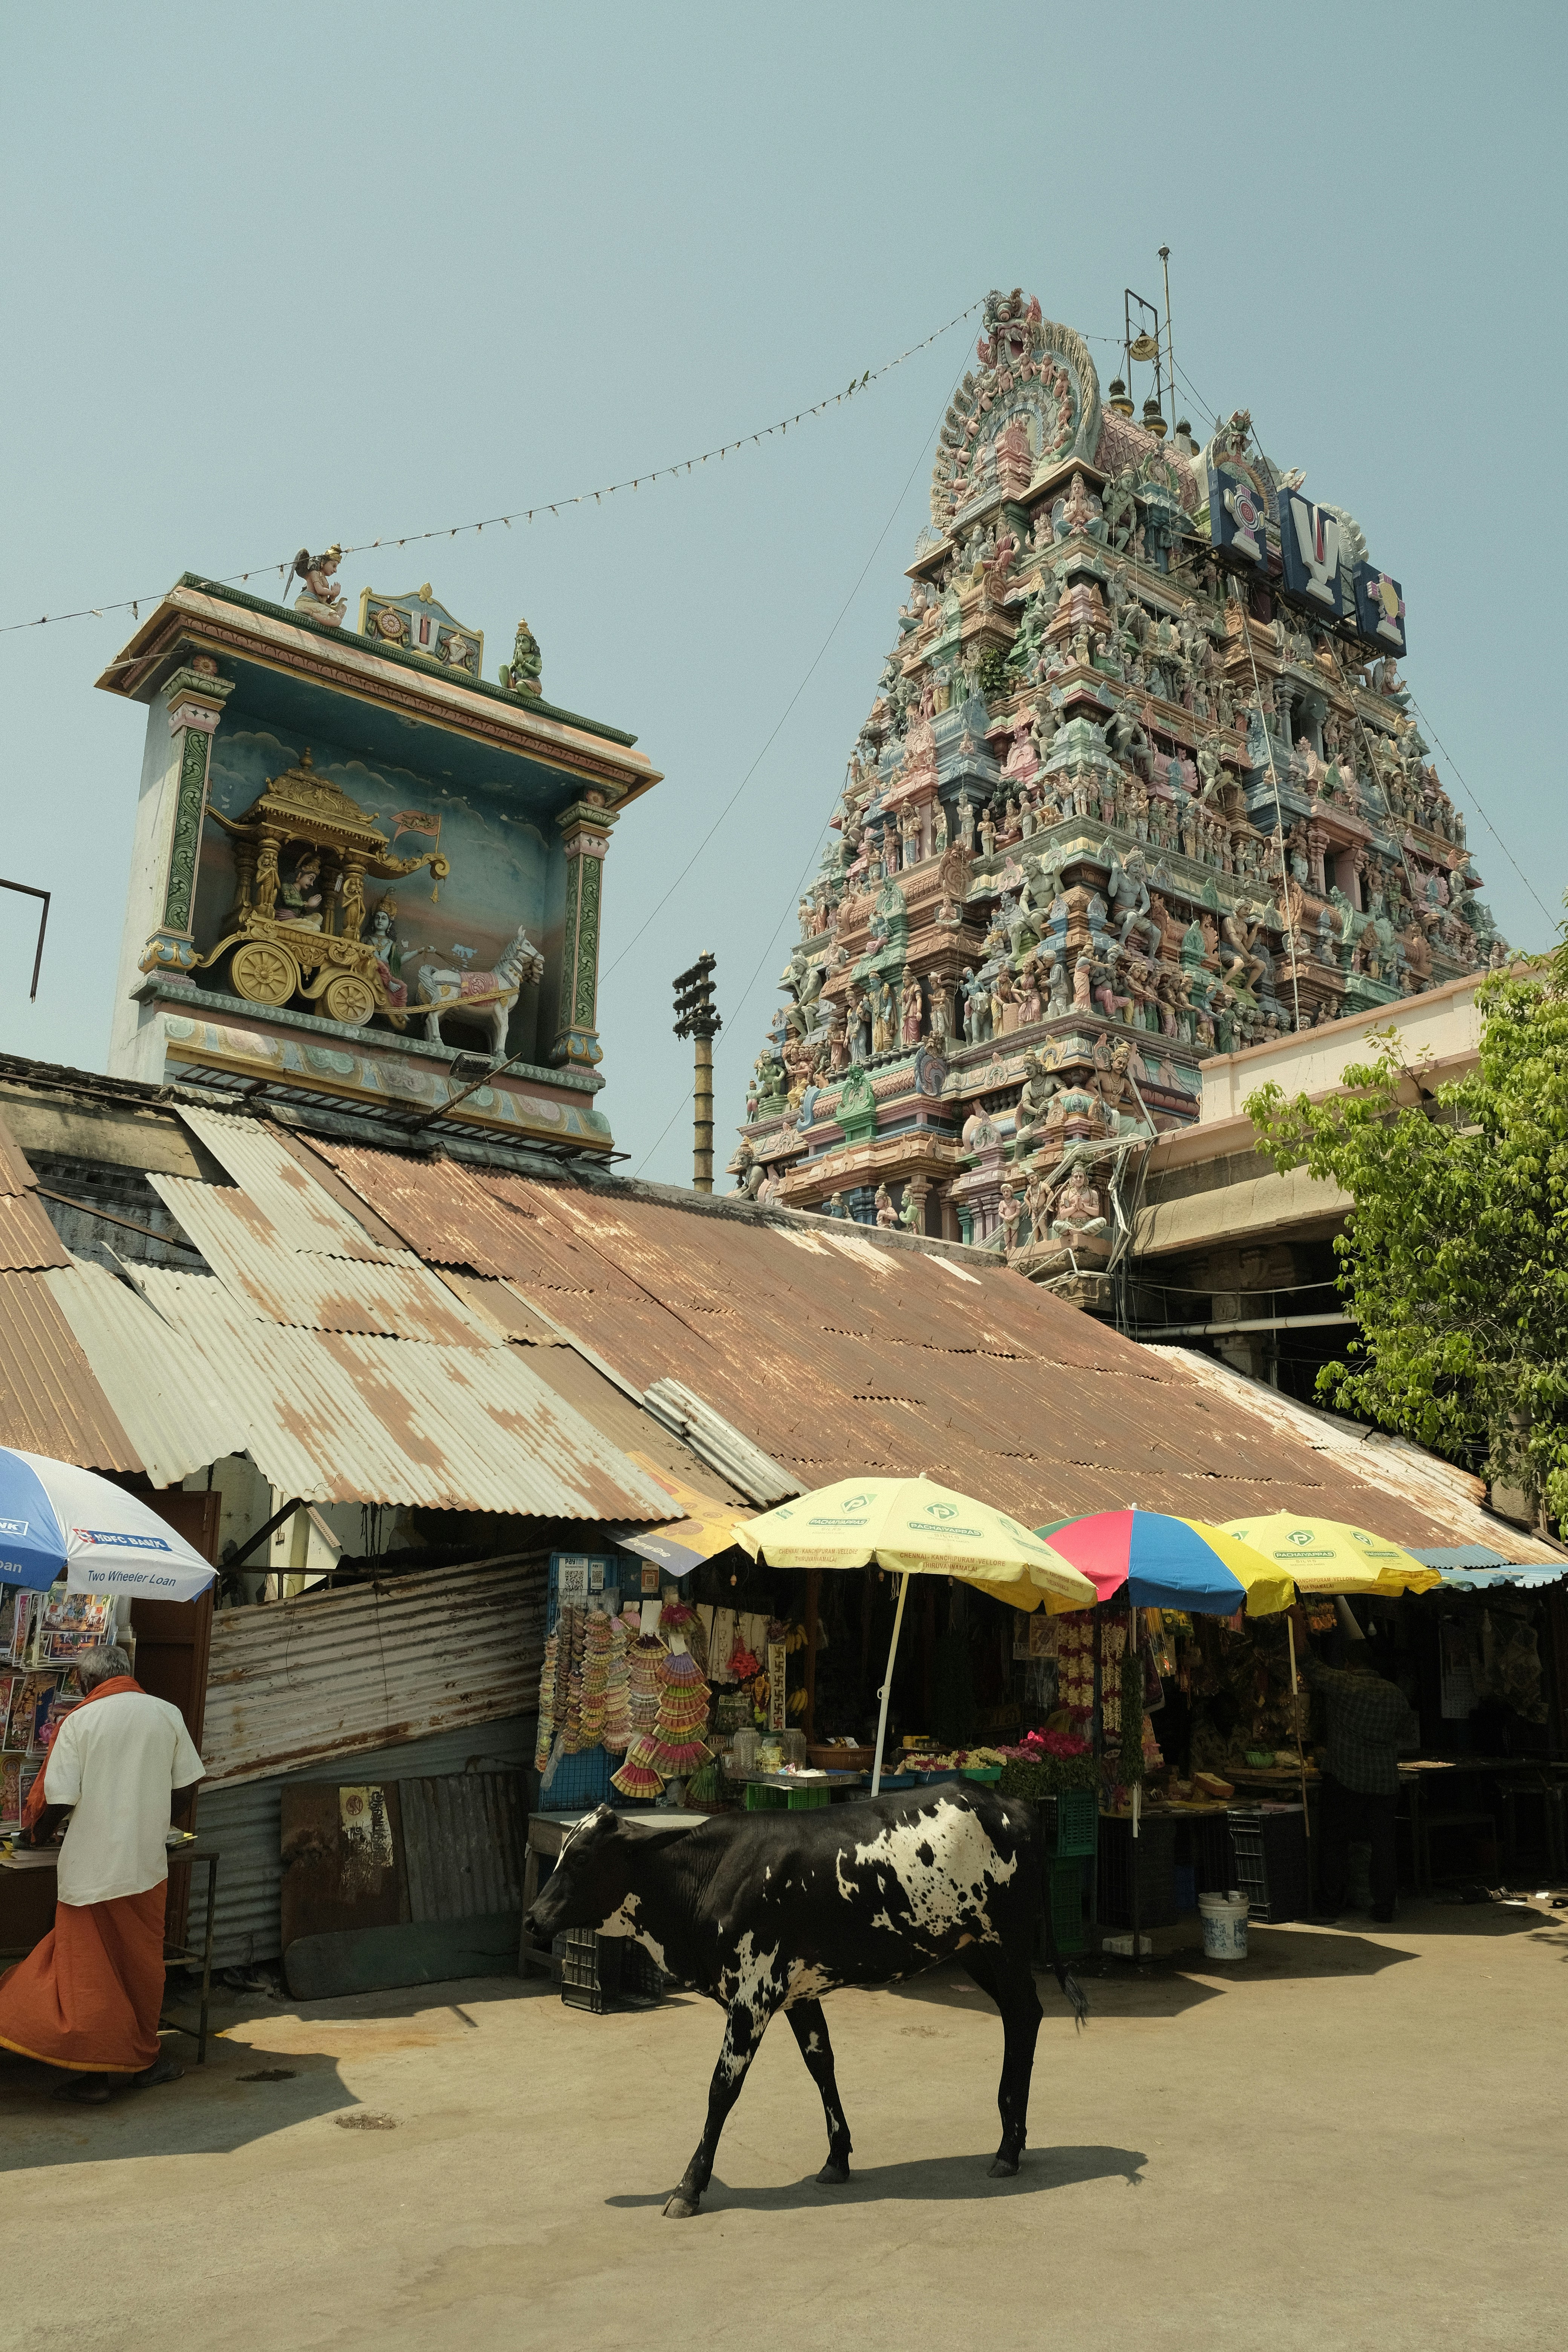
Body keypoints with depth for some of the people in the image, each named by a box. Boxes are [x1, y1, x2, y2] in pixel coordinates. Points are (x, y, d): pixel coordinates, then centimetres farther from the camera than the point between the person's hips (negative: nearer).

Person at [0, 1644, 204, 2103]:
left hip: (91, 1865, -3)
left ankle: (93, 2073, 8)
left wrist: (37, 1834, 10)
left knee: (89, 1969, 7)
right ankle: (142, 2057, 27)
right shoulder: (167, 1714, 1)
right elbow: (186, 1785, 4)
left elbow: (59, 1798, -10)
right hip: (147, 1862, 3)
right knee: (142, 1963, 16)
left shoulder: (81, 1720, -7)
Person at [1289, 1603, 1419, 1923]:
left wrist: (1298, 1621, 0)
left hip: (1346, 1779, -4)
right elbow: (1412, 1737, 14)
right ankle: (1384, 1906, 10)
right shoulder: (1396, 1695, 5)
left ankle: (1332, 1905, 9)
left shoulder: (1343, 1684, -10)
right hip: (1385, 1780, 4)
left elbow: (1307, 1663, -6)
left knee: (1334, 1839, 6)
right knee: (1383, 1843, 9)